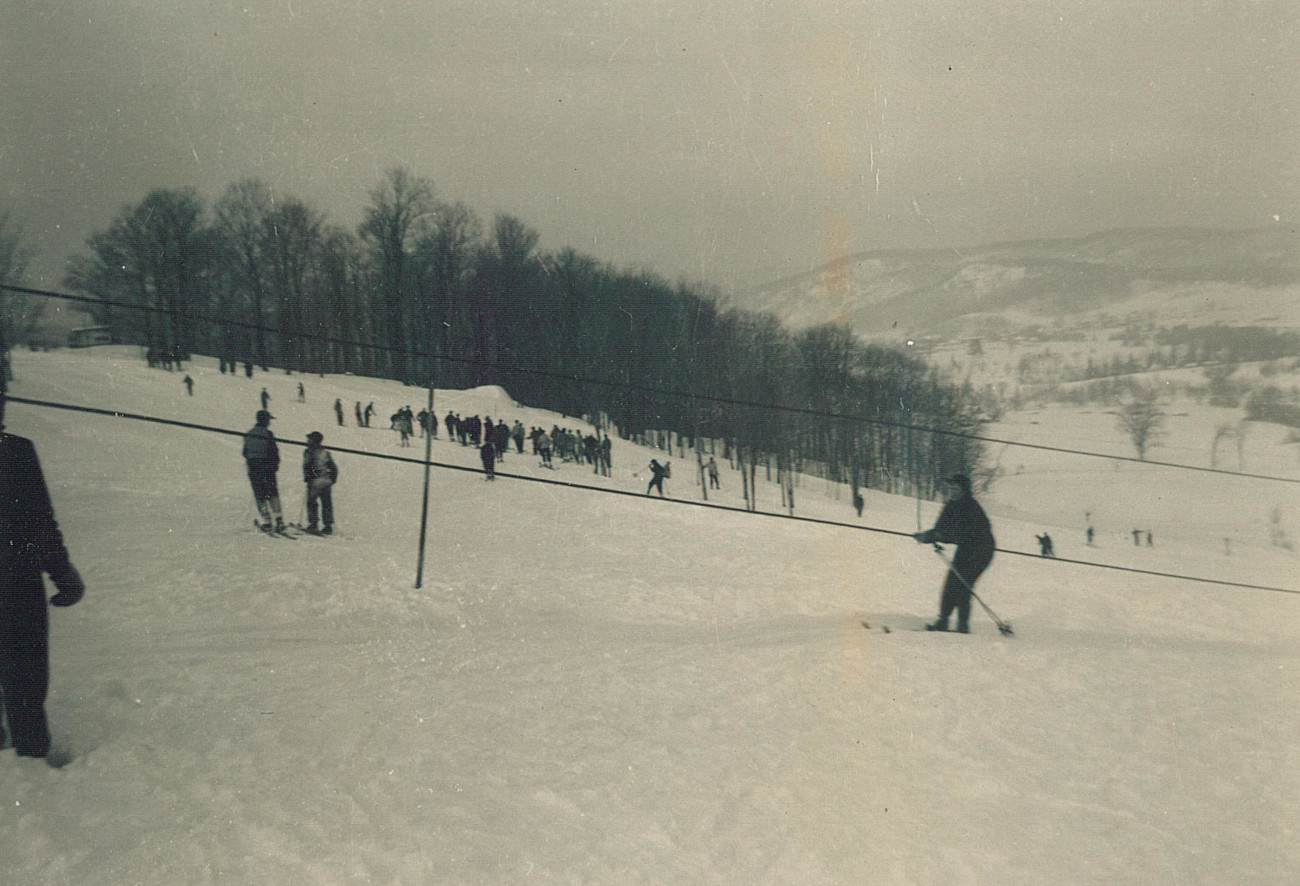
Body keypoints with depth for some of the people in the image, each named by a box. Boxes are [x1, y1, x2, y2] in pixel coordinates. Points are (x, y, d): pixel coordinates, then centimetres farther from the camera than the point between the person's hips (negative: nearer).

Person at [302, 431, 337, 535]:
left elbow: (306, 466, -9)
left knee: (312, 502, 4)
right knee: (326, 503, 7)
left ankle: (313, 524, -2)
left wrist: (306, 477, 2)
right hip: (327, 481, 5)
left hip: (315, 481, -5)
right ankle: (328, 525, 4)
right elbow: (334, 467, 14)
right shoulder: (326, 452, 14)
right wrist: (333, 479, 19)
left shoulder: (308, 451, -2)